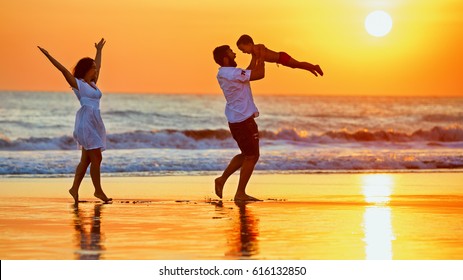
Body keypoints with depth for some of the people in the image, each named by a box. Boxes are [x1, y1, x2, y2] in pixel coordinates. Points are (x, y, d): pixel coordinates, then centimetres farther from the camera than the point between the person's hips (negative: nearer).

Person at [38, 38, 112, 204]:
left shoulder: (92, 83, 17)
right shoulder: (77, 83, -3)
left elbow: (98, 66, 33)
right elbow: (63, 69, -10)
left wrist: (99, 50, 45)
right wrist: (47, 55, -16)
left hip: (94, 123, 8)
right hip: (86, 122, -8)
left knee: (86, 159, 7)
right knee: (96, 158, -7)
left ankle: (75, 188, 11)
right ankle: (98, 190, 0)